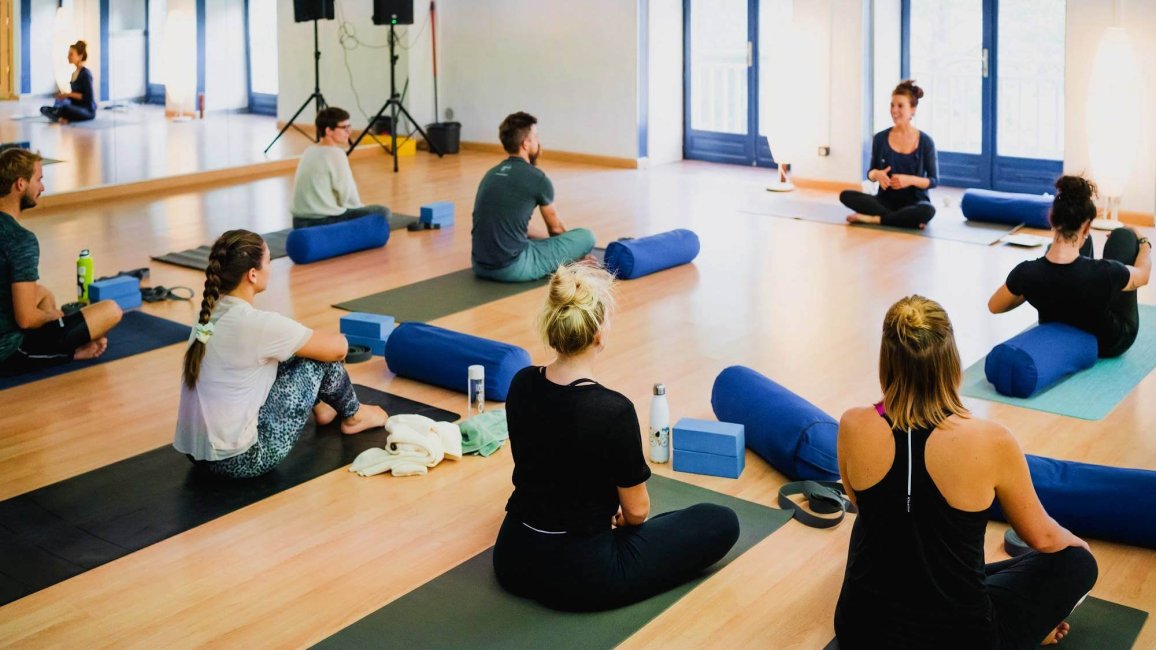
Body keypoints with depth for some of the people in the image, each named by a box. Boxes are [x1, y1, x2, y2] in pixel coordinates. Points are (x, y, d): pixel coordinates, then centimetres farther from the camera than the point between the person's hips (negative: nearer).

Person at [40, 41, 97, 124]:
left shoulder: (86, 73, -11)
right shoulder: (74, 73, 14)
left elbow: (88, 97, -17)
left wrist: (69, 94, -17)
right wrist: (64, 95, 2)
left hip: (87, 110, -9)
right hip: (76, 109, 9)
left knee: (64, 108, -39)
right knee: (44, 109, 2)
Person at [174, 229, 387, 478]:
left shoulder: (210, 313, 3)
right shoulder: (256, 324, -21)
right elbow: (338, 347, -6)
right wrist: (323, 339, 16)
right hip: (239, 460, -8)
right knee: (321, 357, 2)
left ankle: (320, 406, 45)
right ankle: (353, 416, 30)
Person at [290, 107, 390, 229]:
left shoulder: (309, 151, 13)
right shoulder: (336, 154, -13)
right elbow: (348, 196, -10)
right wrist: (360, 209, 11)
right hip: (324, 222, -9)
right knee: (382, 212, 2)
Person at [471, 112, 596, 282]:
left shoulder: (492, 174, 15)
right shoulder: (537, 179, -5)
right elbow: (556, 227, 13)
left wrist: (546, 236, 39)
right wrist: (576, 250, 34)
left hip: (481, 265, 8)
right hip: (514, 267, -8)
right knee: (586, 236, 7)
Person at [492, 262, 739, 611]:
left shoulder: (520, 384, -5)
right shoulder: (613, 410, -25)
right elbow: (636, 511, -10)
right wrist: (619, 519, 13)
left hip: (513, 557, 7)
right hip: (579, 573, -7)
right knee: (722, 522, 9)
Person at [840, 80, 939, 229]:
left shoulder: (925, 142, -5)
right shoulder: (880, 138, 1)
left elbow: (934, 180, -2)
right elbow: (871, 172, 10)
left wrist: (910, 180, -20)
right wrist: (876, 174, -14)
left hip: (914, 202, -3)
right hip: (886, 200, 3)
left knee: (927, 211, -39)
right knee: (846, 195, -23)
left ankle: (873, 219, -23)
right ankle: (905, 219, -22)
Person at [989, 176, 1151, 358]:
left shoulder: (1026, 273, -31)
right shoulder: (1103, 273, -36)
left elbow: (994, 306, -10)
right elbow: (1143, 275, -10)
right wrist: (1144, 244, 11)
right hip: (1110, 342, -2)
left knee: (1085, 241, 18)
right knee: (1124, 235, 11)